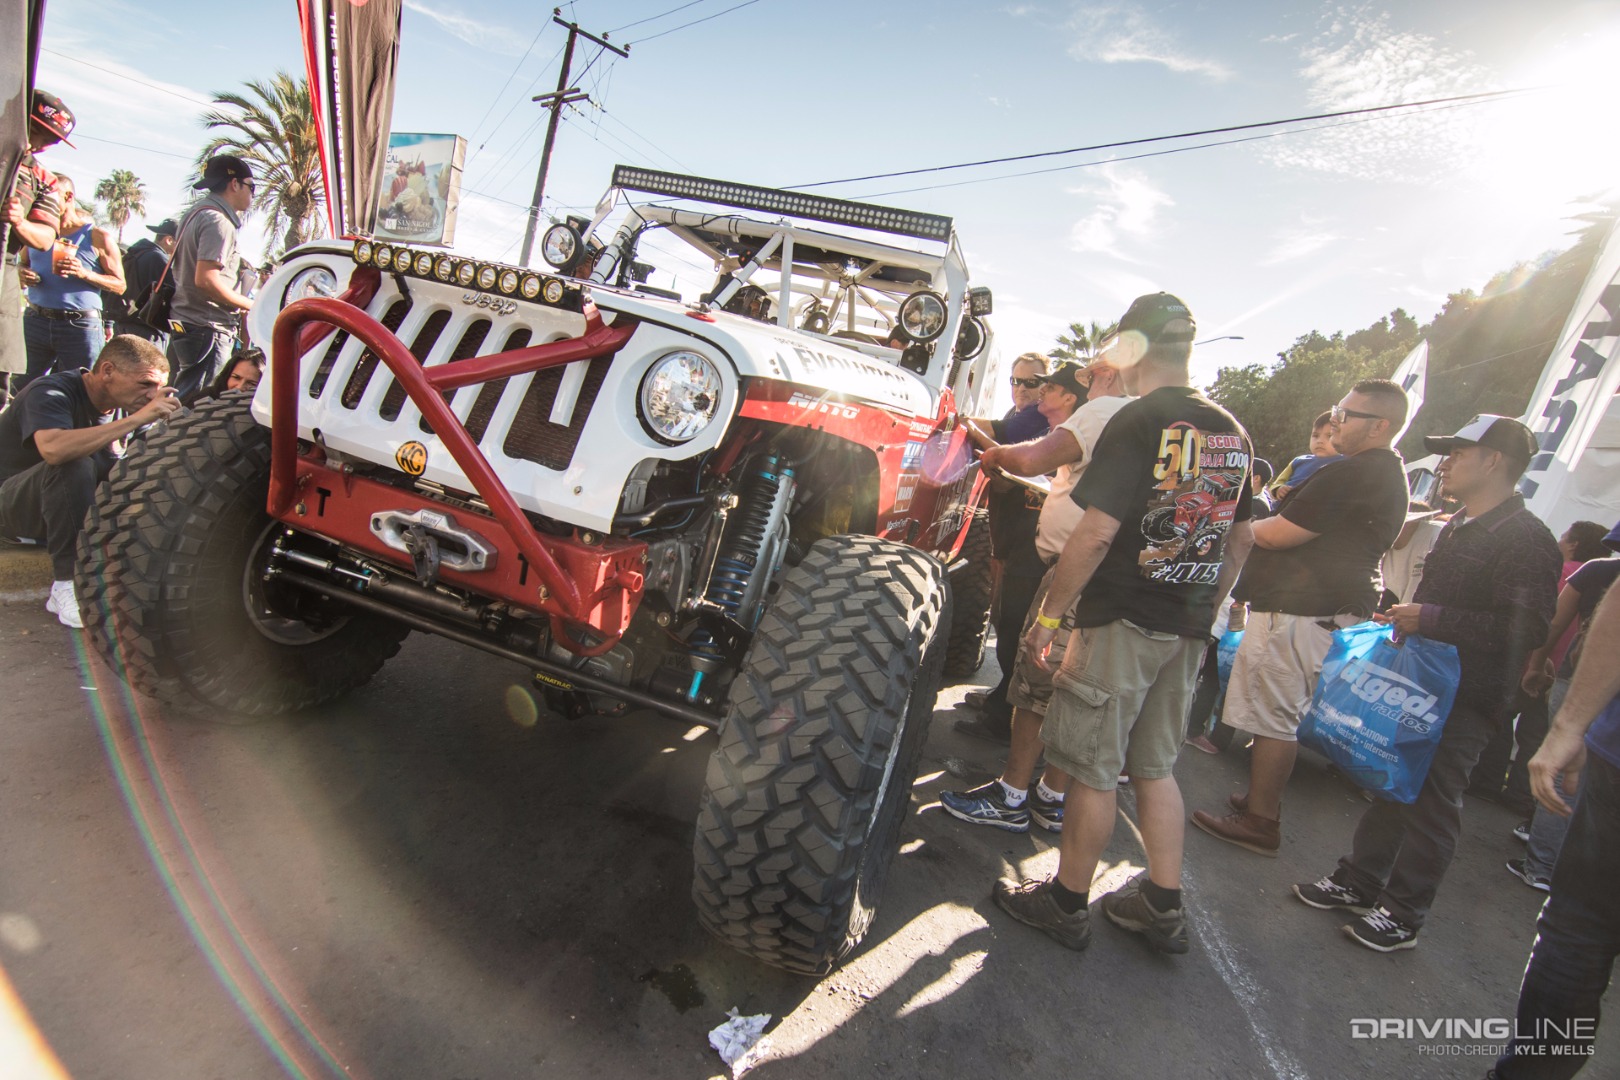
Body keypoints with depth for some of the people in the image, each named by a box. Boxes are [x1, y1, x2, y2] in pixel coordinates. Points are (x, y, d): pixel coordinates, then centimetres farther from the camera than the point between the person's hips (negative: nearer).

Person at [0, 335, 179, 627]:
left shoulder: (119, 403, -3)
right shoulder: (50, 392, -23)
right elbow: (53, 449, -45)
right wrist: (136, 419, -45)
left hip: (67, 501, 6)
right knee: (74, 465, -36)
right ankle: (68, 584, -30)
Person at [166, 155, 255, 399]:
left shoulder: (196, 214, 19)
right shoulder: (218, 221, -13)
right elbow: (206, 279, -22)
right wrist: (250, 304, -12)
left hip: (183, 322, 10)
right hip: (206, 329, -10)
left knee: (179, 400, 14)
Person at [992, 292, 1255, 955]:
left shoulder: (1138, 422, -14)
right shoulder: (1232, 432, 11)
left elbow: (1097, 533, -21)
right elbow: (1241, 538, 17)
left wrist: (1048, 614, -13)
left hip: (1120, 623, -8)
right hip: (1188, 630, 8)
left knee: (1093, 772, 4)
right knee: (1155, 767, 19)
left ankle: (1066, 905, 19)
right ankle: (1163, 909, 28)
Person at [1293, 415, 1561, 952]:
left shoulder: (1526, 539, -15)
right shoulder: (1456, 528, 15)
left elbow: (1524, 629, -24)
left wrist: (1430, 619, -25)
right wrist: (1404, 618, 14)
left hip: (1466, 699, -9)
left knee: (1432, 803, 2)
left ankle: (1402, 914, 14)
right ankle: (1359, 881, 27)